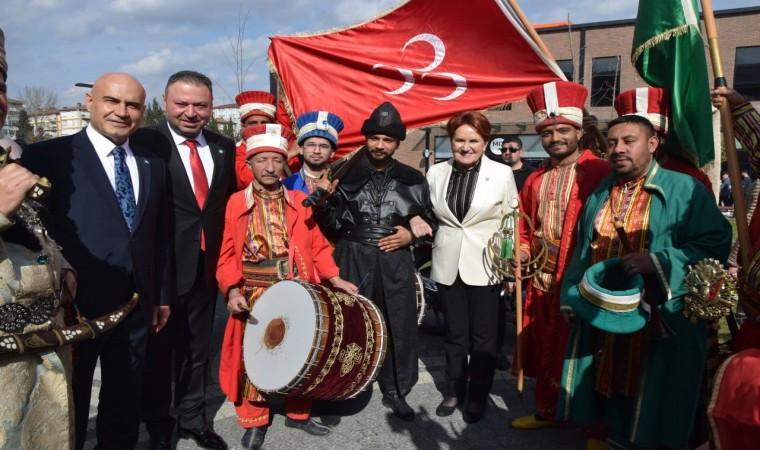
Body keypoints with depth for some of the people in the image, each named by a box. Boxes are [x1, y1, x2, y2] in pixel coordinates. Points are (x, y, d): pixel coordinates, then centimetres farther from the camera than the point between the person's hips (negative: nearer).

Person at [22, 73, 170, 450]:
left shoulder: (153, 164, 7)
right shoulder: (48, 156, -9)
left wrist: (161, 295, 11)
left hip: (136, 307, 4)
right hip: (76, 307, -4)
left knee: (126, 408, 20)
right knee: (70, 411, 16)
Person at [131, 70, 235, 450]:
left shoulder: (224, 147, 5)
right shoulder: (145, 142, -11)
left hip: (206, 267, 5)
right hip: (161, 268, -4)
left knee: (197, 347, 19)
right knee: (158, 350, 14)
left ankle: (192, 418, 39)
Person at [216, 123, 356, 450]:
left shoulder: (301, 201, 2)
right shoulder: (235, 203, -2)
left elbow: (317, 246, 5)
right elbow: (227, 253, -4)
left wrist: (335, 279, -4)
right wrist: (232, 290, -16)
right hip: (253, 295, -1)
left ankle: (298, 414, 34)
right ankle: (254, 422, 29)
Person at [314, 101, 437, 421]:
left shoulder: (412, 179, 6)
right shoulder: (346, 174, 1)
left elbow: (429, 219, 13)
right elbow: (332, 223, -1)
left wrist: (411, 235, -5)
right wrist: (325, 202, -20)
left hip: (395, 262, 2)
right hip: (352, 260, -1)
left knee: (398, 326, 7)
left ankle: (395, 391, 26)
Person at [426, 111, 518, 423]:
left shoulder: (502, 174, -5)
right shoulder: (436, 173, 3)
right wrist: (433, 241, 4)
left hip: (485, 266, -2)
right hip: (448, 265, 3)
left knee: (483, 335, 8)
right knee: (455, 333, 13)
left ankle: (477, 397, 26)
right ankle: (454, 391, 31)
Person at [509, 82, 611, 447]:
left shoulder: (599, 173, -9)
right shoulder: (535, 179, 12)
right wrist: (522, 251, 3)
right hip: (542, 280, 6)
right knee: (544, 347, 17)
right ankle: (547, 410, 37)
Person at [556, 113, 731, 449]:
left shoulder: (683, 189, -4)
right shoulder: (599, 195, 12)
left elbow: (715, 242, -11)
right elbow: (582, 252, 15)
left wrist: (657, 261, -22)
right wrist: (574, 294, 6)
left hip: (660, 322, -4)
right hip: (601, 316, 5)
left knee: (652, 403, 6)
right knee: (611, 385, 15)